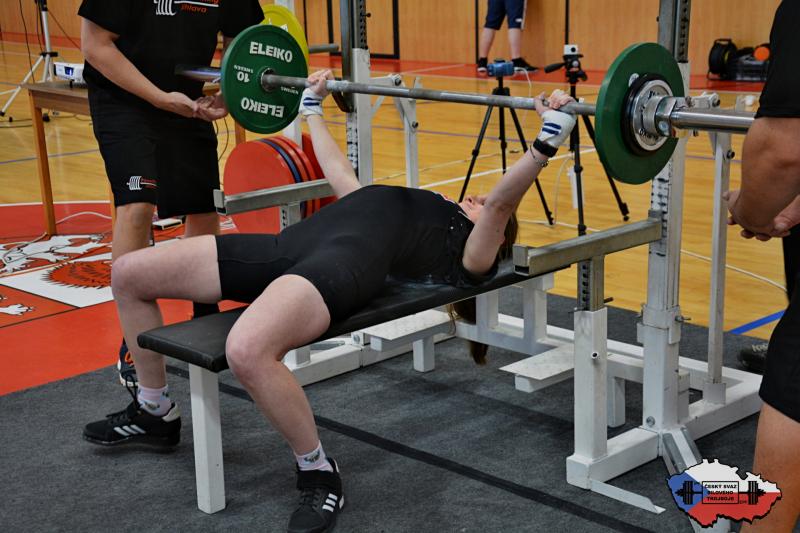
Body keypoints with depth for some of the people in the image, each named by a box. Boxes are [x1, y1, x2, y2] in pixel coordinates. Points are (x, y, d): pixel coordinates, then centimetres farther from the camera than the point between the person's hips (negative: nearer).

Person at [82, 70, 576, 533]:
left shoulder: (470, 253, 16)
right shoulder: (412, 214, 38)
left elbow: (503, 200, -4)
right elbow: (337, 170, 47)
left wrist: (549, 137, -13)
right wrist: (313, 104, 53)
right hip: (294, 243, 9)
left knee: (248, 352, -42)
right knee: (129, 274, 7)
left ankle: (320, 472, -14)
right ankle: (156, 414, 25)